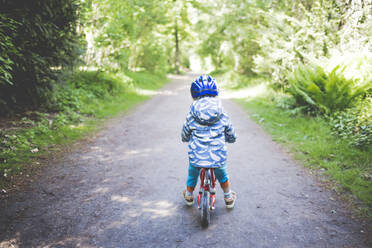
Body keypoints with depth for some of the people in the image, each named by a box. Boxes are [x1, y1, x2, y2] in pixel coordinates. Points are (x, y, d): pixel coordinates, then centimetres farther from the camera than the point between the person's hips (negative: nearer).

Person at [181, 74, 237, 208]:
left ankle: (189, 196, 52)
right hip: (218, 158, 1)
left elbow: (184, 137, 10)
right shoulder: (223, 117, -2)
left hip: (196, 158, 0)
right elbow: (232, 137, 10)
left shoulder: (191, 117, -3)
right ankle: (229, 198, 48)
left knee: (192, 175, 30)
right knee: (222, 175, 31)